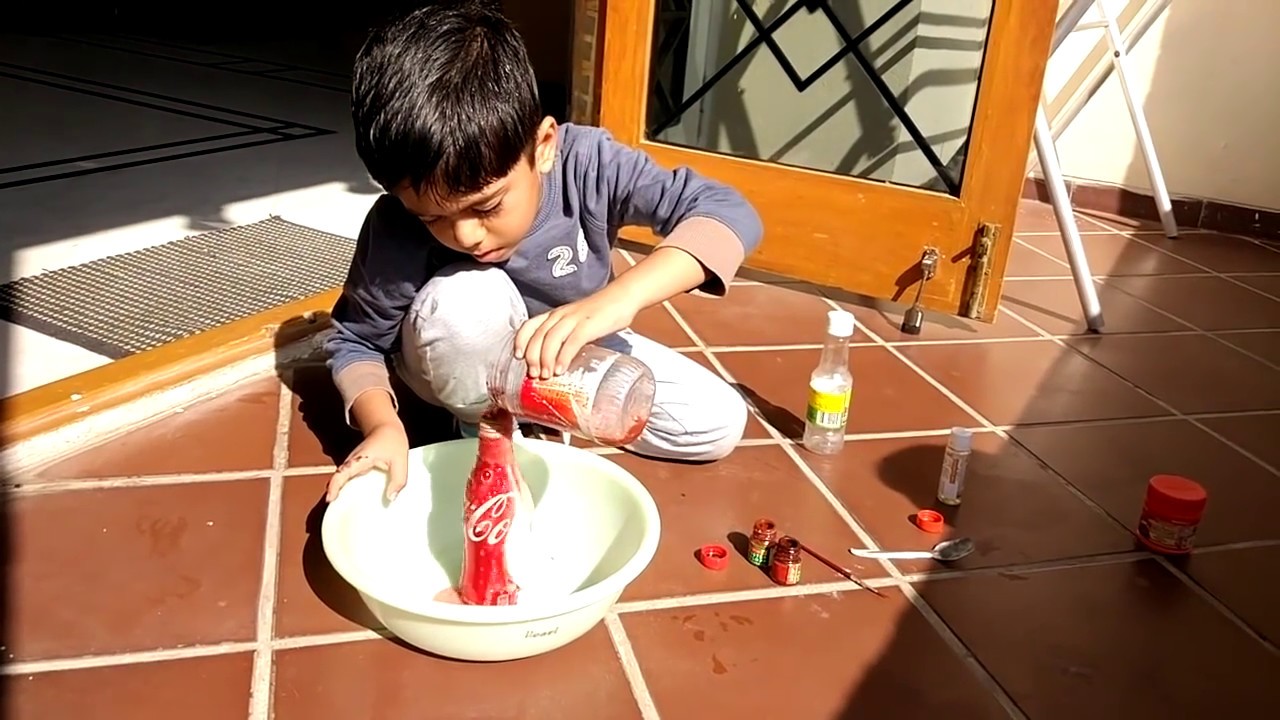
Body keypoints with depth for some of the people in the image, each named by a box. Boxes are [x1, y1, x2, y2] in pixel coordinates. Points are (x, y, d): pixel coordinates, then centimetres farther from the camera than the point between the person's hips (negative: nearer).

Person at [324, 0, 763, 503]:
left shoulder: (583, 162, -31)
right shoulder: (399, 229, -30)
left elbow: (730, 213, -37)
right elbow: (354, 341, -15)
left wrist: (617, 298, -53)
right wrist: (382, 425, -35)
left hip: (575, 353, 3)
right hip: (471, 369, -2)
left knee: (717, 425, -11)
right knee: (462, 299, -37)